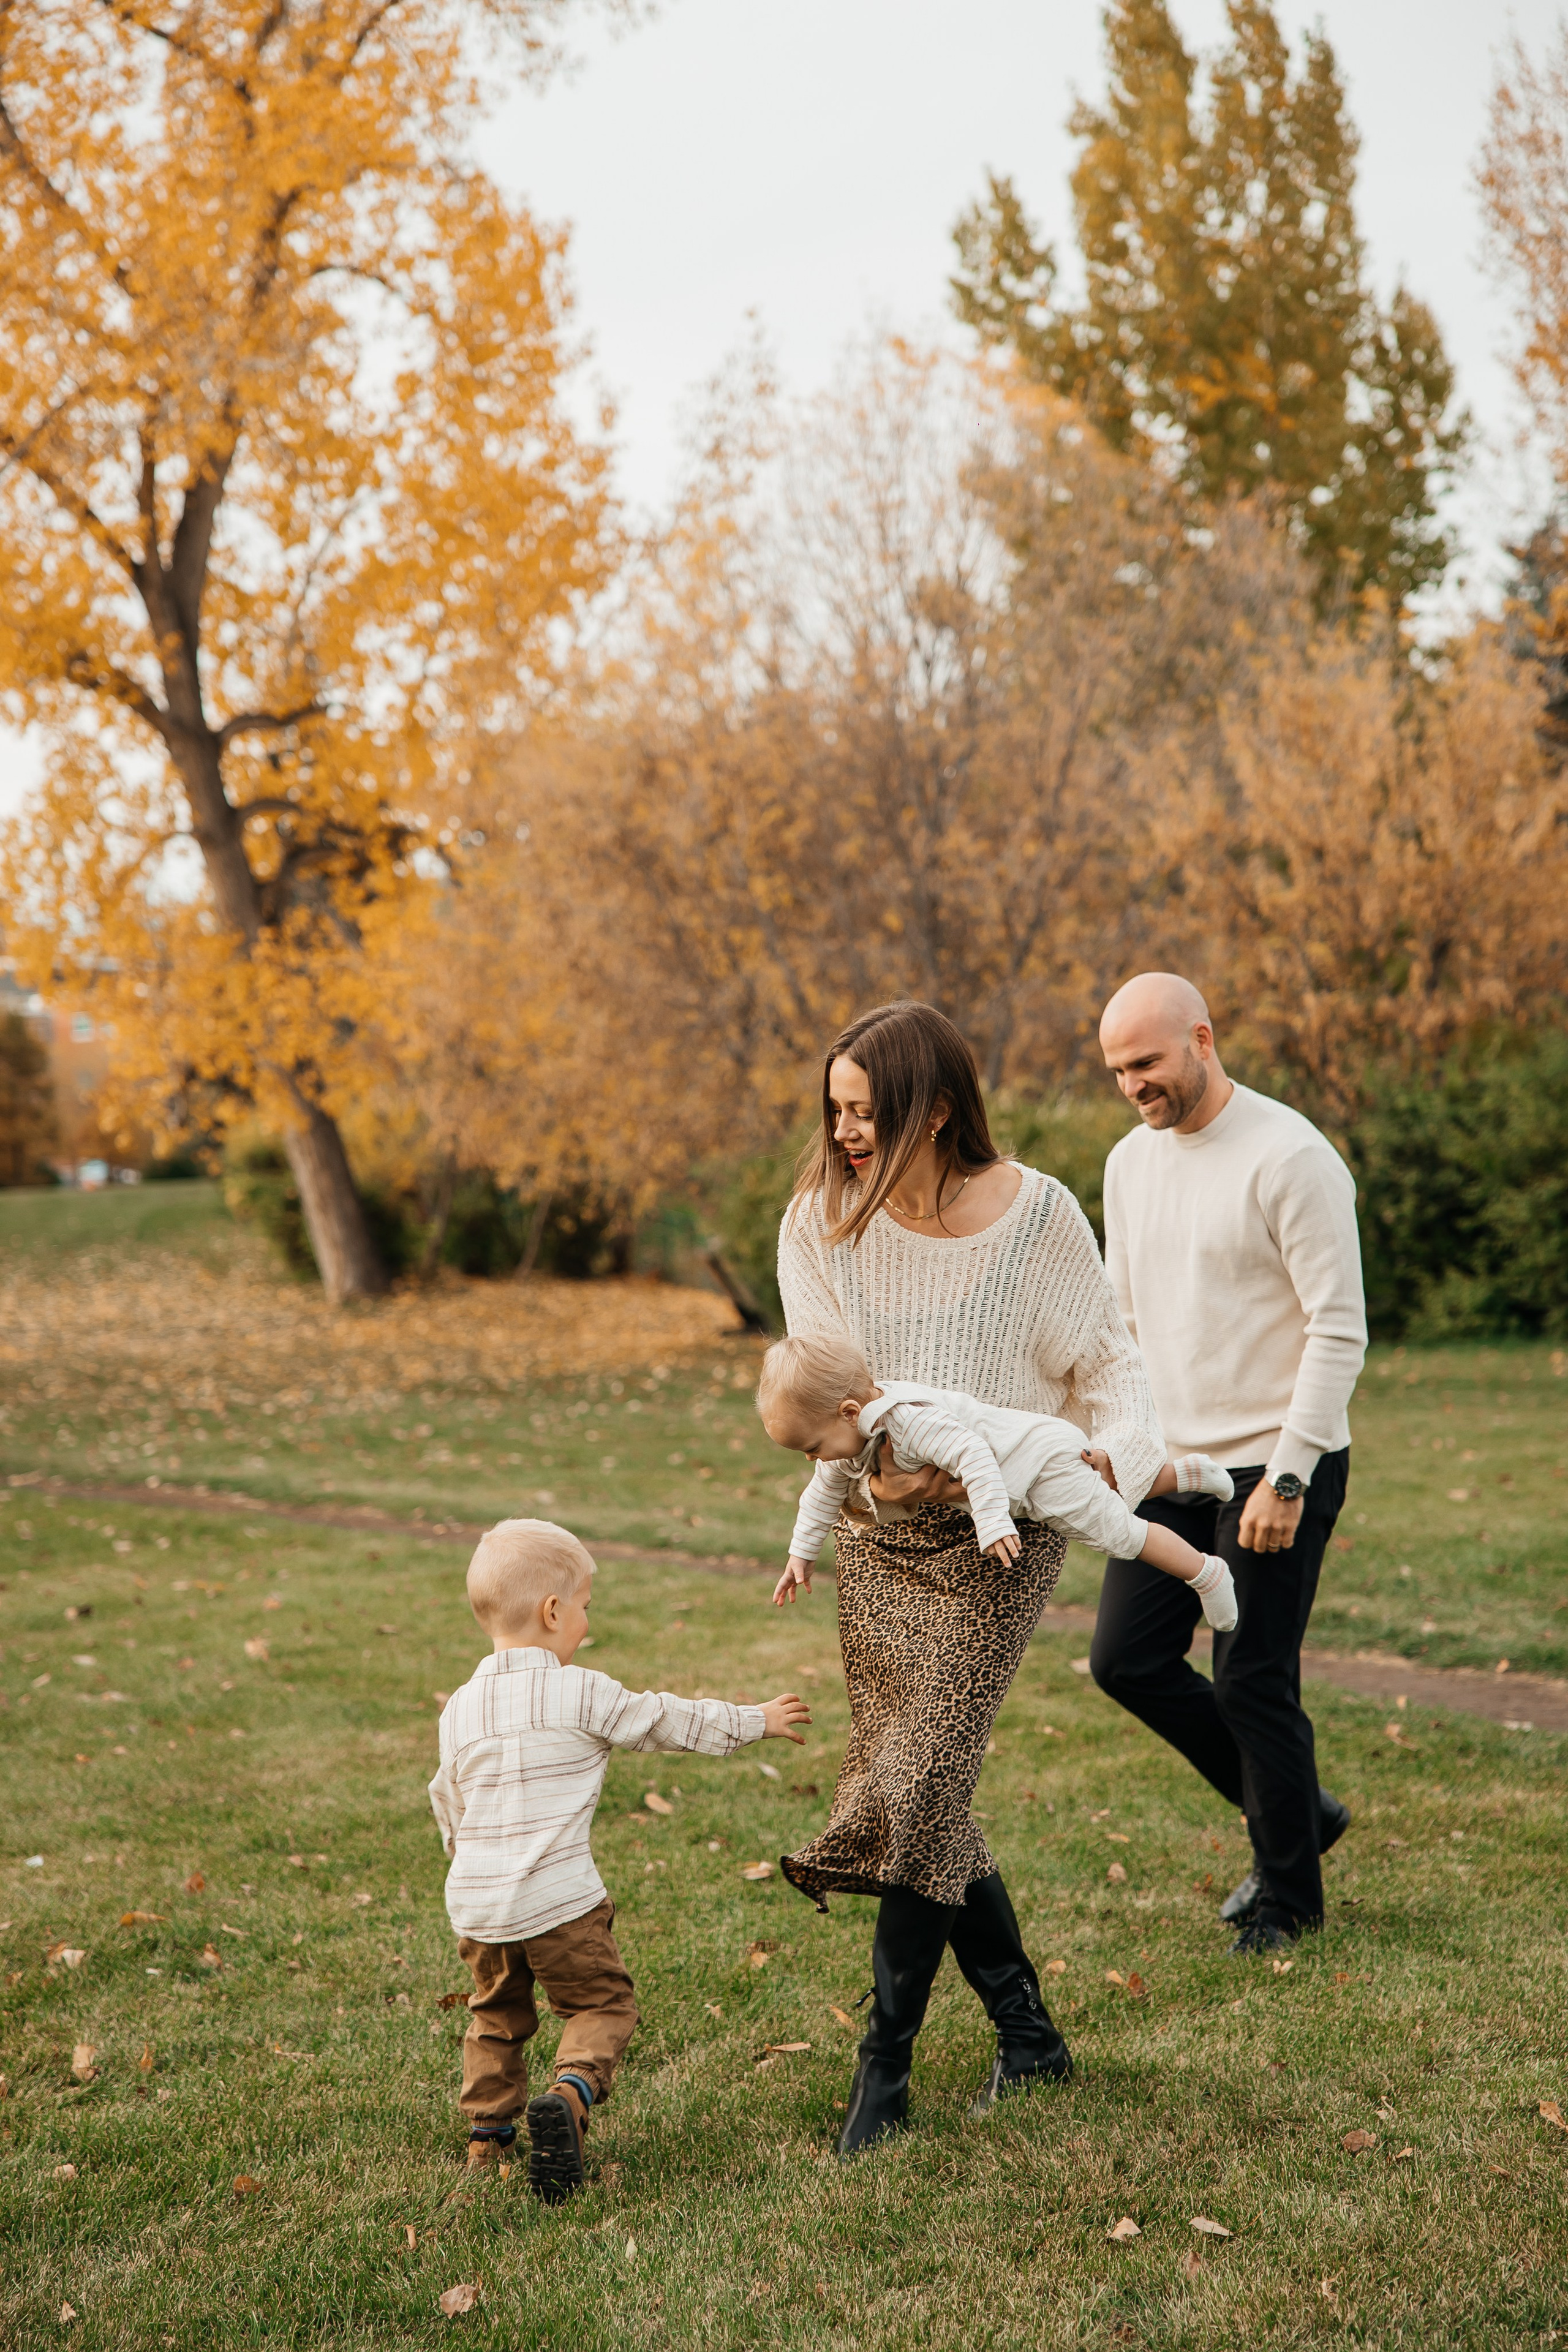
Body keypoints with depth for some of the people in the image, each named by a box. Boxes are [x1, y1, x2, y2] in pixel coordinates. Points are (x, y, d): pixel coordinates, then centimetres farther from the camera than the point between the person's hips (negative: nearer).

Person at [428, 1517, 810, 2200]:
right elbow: (671, 1721, 3)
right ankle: (569, 2094, -17)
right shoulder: (582, 1695, -7)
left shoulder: (460, 1708, 7)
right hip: (557, 1897, -5)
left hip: (474, 1904, 5)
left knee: (498, 2016, 23)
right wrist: (756, 1722, 16)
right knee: (602, 2003, 8)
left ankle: (488, 2133, 24)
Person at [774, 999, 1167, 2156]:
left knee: (918, 1785, -13)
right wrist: (875, 1458, -24)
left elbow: (1105, 1359, -3)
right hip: (877, 1531, 4)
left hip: (1003, 1531, -4)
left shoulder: (1038, 1215, -10)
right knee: (917, 1793, 6)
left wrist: (1119, 1454, -22)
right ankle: (1027, 2036, 23)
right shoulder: (823, 1219, -3)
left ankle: (885, 2065, 1)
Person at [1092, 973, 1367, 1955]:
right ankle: (1298, 1810, 26)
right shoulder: (1132, 1161, 9)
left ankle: (1290, 1895, 22)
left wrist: (1287, 1478, -19)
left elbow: (1339, 1331, -16)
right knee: (1128, 1660, 7)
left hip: (1277, 1466, -7)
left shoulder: (1290, 1157, -15)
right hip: (1172, 1466, 8)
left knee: (1253, 1684, 0)